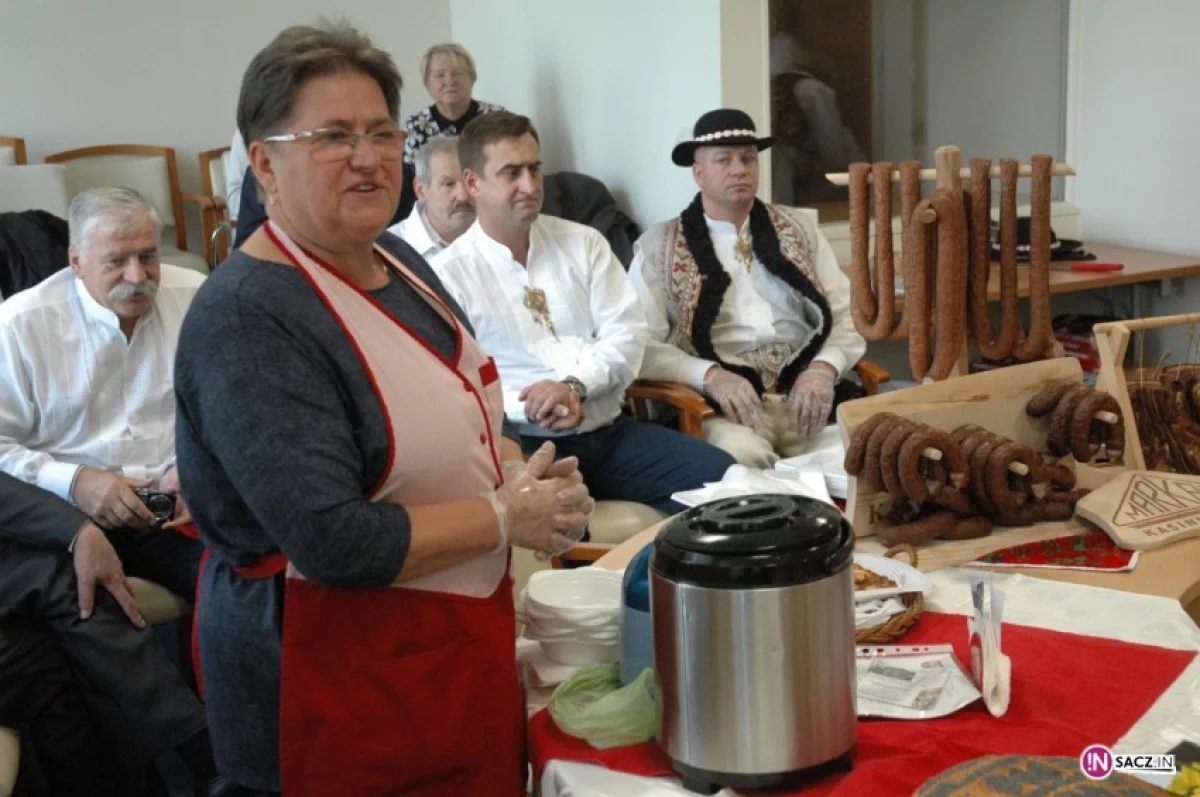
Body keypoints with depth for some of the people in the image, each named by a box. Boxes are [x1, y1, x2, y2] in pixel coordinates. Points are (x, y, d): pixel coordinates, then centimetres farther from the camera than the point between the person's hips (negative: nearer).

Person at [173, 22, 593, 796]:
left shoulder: (398, 260, 4)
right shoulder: (247, 318, -22)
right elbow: (332, 540, -28)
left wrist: (518, 472, -5)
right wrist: (506, 518, -17)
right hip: (339, 676, -8)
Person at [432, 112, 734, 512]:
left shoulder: (583, 242, 13)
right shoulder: (449, 273, 1)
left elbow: (627, 333, 4)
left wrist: (573, 385, -15)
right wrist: (530, 407, -22)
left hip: (611, 432, 5)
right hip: (525, 446, -4)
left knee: (723, 477, -16)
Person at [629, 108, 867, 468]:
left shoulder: (799, 228, 16)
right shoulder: (659, 246, 7)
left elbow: (848, 316, 12)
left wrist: (824, 368, -10)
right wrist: (710, 375, -18)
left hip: (804, 393, 3)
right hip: (724, 400, -3)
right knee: (743, 453, -36)